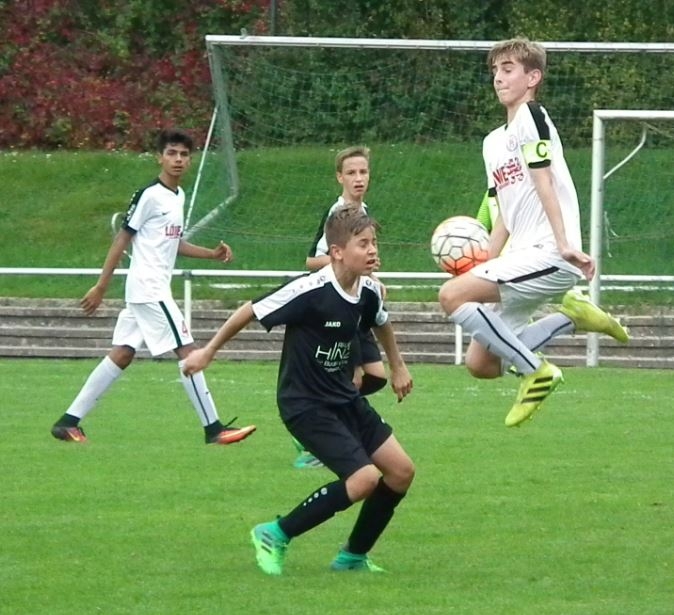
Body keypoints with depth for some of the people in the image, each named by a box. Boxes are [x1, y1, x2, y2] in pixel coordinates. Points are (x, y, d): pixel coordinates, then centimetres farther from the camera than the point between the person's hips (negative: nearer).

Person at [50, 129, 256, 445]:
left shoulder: (178, 196, 14)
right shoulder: (149, 195, -12)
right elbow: (122, 238, -10)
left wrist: (212, 253, 12)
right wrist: (101, 286, -10)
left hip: (155, 290, 9)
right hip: (148, 288, -9)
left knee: (122, 354, 8)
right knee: (188, 351, -10)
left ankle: (69, 421, 10)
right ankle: (213, 428, -8)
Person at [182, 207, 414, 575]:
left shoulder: (369, 292, -3)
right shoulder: (311, 291, -24)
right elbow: (252, 311, -13)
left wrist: (397, 367, 34)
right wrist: (208, 352, -5)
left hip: (345, 397, 8)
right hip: (304, 403, -8)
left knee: (401, 471, 2)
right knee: (365, 478, -20)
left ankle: (354, 556, 18)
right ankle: (275, 536, -6)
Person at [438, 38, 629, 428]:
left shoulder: (532, 116, -3)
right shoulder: (493, 142, 23)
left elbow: (544, 182, -14)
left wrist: (564, 243, -22)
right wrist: (484, 267, 13)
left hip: (550, 258, -10)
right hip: (523, 258, 10)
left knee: (453, 295, -24)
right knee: (480, 363, 3)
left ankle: (536, 371, -15)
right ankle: (571, 316, 8)